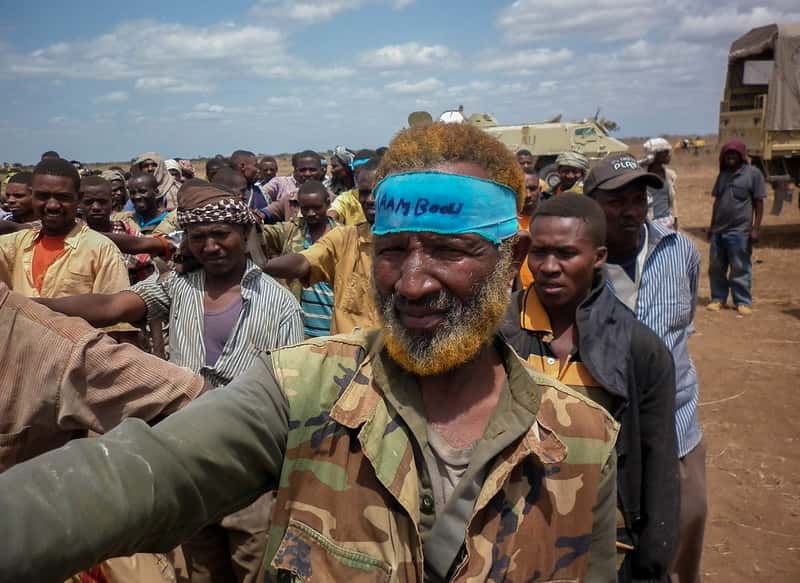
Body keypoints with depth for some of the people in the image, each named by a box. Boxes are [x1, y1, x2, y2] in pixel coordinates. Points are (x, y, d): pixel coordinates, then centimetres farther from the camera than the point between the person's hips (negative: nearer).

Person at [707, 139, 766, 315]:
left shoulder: (753, 173, -4)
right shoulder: (723, 174, 14)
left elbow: (759, 203, -5)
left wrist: (756, 228, -10)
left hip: (740, 231, -5)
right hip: (718, 230, 6)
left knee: (740, 269, 1)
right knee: (716, 267, 9)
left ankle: (743, 302, 11)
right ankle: (718, 298, 21)